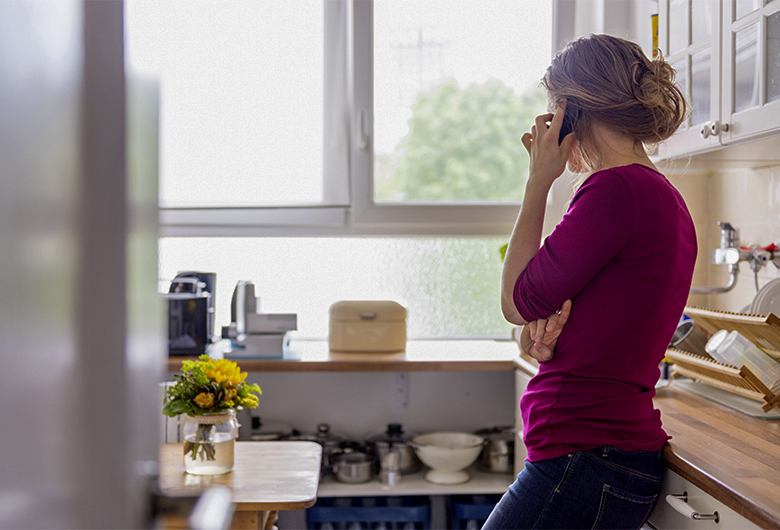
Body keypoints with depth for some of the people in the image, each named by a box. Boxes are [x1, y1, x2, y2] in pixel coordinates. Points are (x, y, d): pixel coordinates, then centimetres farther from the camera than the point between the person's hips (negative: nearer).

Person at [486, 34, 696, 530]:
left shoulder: (616, 190, -18)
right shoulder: (666, 198, 13)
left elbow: (517, 302, -8)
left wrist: (539, 181, -3)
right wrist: (547, 334, -6)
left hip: (586, 466, -10)